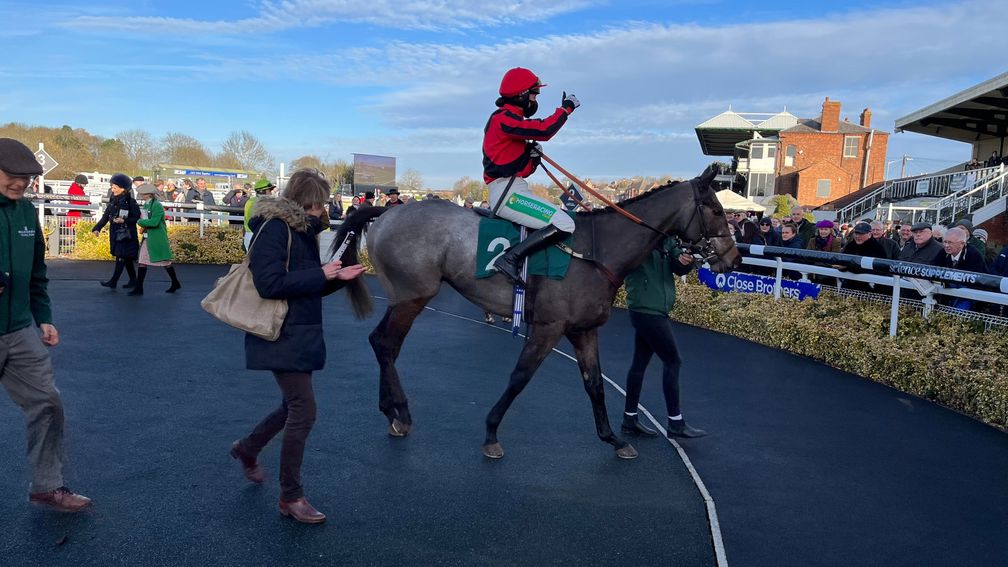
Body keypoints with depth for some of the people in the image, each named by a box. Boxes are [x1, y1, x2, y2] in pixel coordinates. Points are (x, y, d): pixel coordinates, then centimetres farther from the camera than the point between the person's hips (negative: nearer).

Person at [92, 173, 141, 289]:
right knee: (127, 258, 12)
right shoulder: (113, 201, 9)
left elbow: (137, 218, -9)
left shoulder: (130, 202, -10)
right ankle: (133, 280, 21)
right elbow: (105, 217, 9)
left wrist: (124, 220, -23)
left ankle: (113, 281, -6)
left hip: (126, 234, -7)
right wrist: (97, 228, -1)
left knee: (121, 257, -7)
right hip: (115, 233, 7)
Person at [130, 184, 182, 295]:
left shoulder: (157, 206, -16)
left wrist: (140, 222, -14)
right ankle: (139, 288, 11)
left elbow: (154, 222, -25)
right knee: (142, 262, 6)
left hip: (157, 239, -8)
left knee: (165, 262, 3)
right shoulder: (146, 205, 10)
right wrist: (144, 225, 3)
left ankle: (175, 284, 19)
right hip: (147, 238, 8)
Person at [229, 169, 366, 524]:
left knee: (294, 406, 20)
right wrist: (321, 274, -20)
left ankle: (247, 449, 44)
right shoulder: (274, 228, -16)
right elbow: (269, 284, -25)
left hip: (301, 333, 9)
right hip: (282, 335, -9)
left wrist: (339, 277, 1)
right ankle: (290, 497, 8)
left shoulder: (302, 230, 11)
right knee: (304, 411, -6)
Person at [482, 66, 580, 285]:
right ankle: (511, 258, -23)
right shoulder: (504, 118, -9)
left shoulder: (510, 119, 24)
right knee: (564, 225, -21)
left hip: (512, 189, 11)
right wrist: (566, 107, -9)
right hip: (507, 192, -11)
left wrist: (533, 157, 3)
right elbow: (544, 130, -23)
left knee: (562, 218, 18)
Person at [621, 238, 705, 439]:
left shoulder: (666, 239, 10)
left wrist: (686, 261, -14)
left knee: (640, 362, 12)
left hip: (656, 310, 8)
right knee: (673, 361, -3)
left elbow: (679, 269, 10)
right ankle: (676, 424, 7)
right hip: (647, 310, -8)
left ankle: (630, 420, 21)